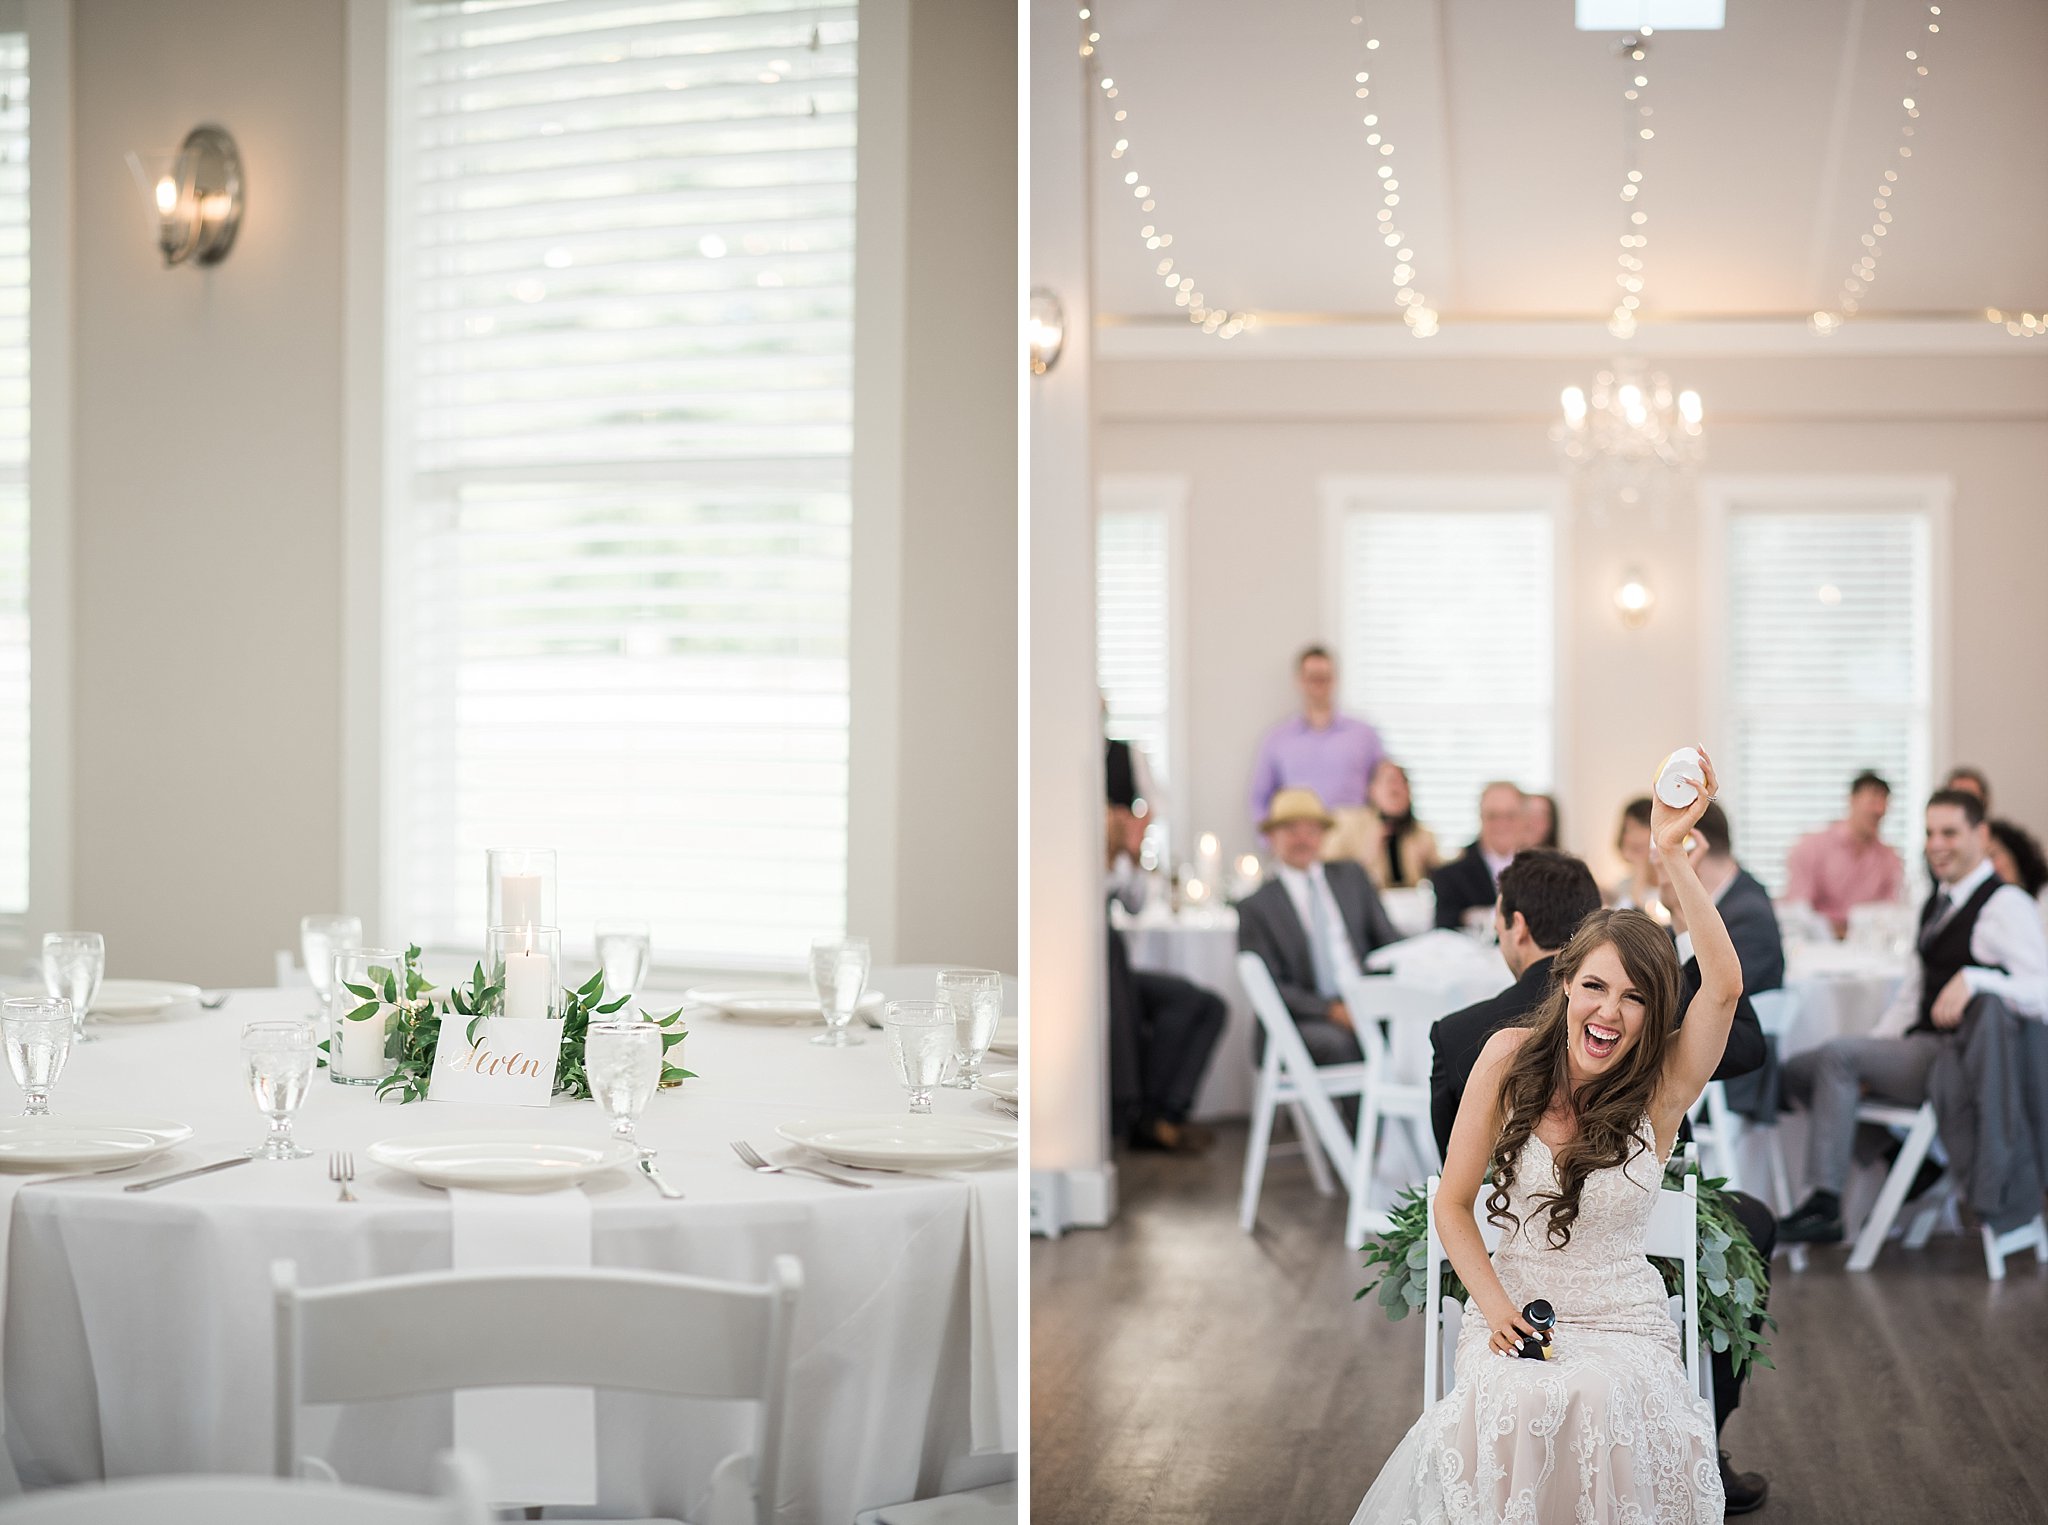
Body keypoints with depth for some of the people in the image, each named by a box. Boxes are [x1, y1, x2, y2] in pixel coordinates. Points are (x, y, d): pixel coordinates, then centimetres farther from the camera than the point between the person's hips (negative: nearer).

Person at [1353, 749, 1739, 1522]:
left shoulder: (1663, 1087, -4)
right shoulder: (1511, 1058, -1)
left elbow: (1725, 984, -24)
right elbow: (1453, 1203, 5)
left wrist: (1672, 853, -32)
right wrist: (1495, 1308, -11)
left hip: (1624, 1322, 0)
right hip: (1514, 1310, 1)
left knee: (1602, 1403, -35)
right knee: (1516, 1407, -33)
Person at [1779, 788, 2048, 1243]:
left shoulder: (2006, 906, -9)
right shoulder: (1936, 904, 19)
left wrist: (1972, 980, -34)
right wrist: (1870, 1060, 6)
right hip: (1921, 1047, 10)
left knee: (1836, 1056, -25)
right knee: (1796, 1071, 2)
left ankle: (1824, 1208, -24)